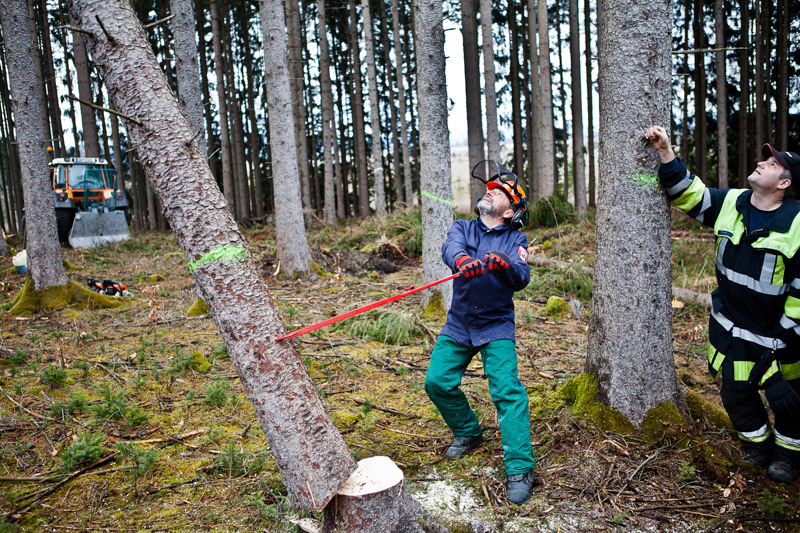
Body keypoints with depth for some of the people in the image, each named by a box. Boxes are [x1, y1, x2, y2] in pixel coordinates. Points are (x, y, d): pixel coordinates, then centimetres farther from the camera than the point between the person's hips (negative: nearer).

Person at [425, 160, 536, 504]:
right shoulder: (462, 228, 5)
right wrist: (463, 260, -44)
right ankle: (468, 433, 25)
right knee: (437, 382, 0)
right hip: (458, 324, 4)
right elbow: (450, 248, -20)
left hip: (496, 327, -3)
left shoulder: (515, 239, -1)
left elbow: (522, 278, -18)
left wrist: (505, 265, -41)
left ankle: (519, 469, -9)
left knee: (507, 390, -15)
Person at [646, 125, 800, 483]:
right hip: (730, 326, 4)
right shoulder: (730, 203, -2)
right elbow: (687, 193, 4)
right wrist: (666, 152, -5)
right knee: (734, 390, 12)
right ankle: (757, 441, 38)